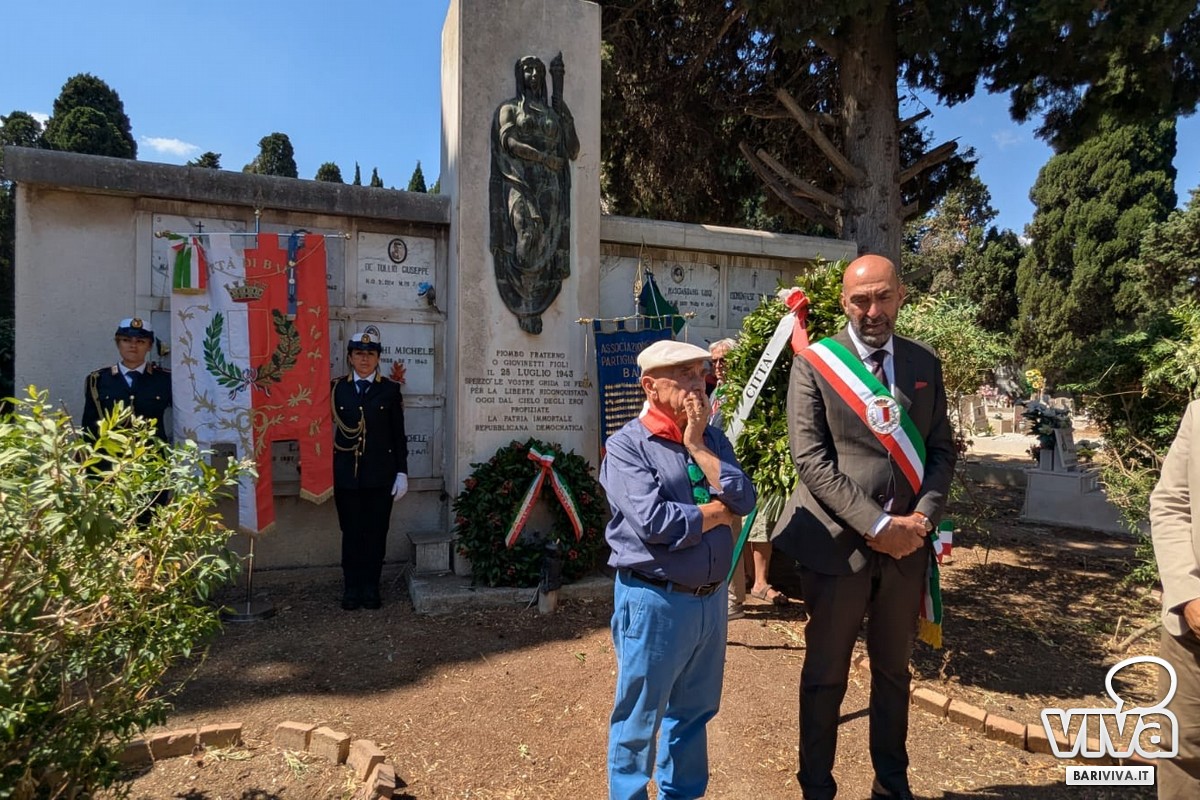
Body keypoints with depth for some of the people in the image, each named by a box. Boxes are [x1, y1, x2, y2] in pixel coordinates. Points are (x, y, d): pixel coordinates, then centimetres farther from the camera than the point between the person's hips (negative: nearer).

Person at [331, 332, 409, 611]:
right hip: (346, 473, 0)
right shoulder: (336, 388, 5)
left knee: (376, 532, 6)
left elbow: (398, 434, 3)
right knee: (351, 532, 7)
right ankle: (351, 588, 20)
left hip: (381, 473, 0)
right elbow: (329, 430, 4)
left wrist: (402, 472, -1)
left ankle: (371, 588, 19)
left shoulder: (390, 390, 3)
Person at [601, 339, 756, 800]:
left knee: (695, 711, 23)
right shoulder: (626, 446, -12)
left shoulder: (712, 439, 6)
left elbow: (744, 498, -7)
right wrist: (718, 510, -11)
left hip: (711, 597, 6)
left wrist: (697, 447, -11)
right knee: (639, 718, 12)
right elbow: (653, 522, -24)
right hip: (654, 600, -6)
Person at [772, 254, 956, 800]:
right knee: (825, 675, 9)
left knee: (893, 670, 20)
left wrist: (923, 516, -8)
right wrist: (877, 525, -16)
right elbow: (810, 459, -12)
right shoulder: (812, 365, -6)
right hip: (837, 543, -4)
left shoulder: (925, 364, 7)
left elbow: (941, 449, 8)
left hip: (906, 545, 4)